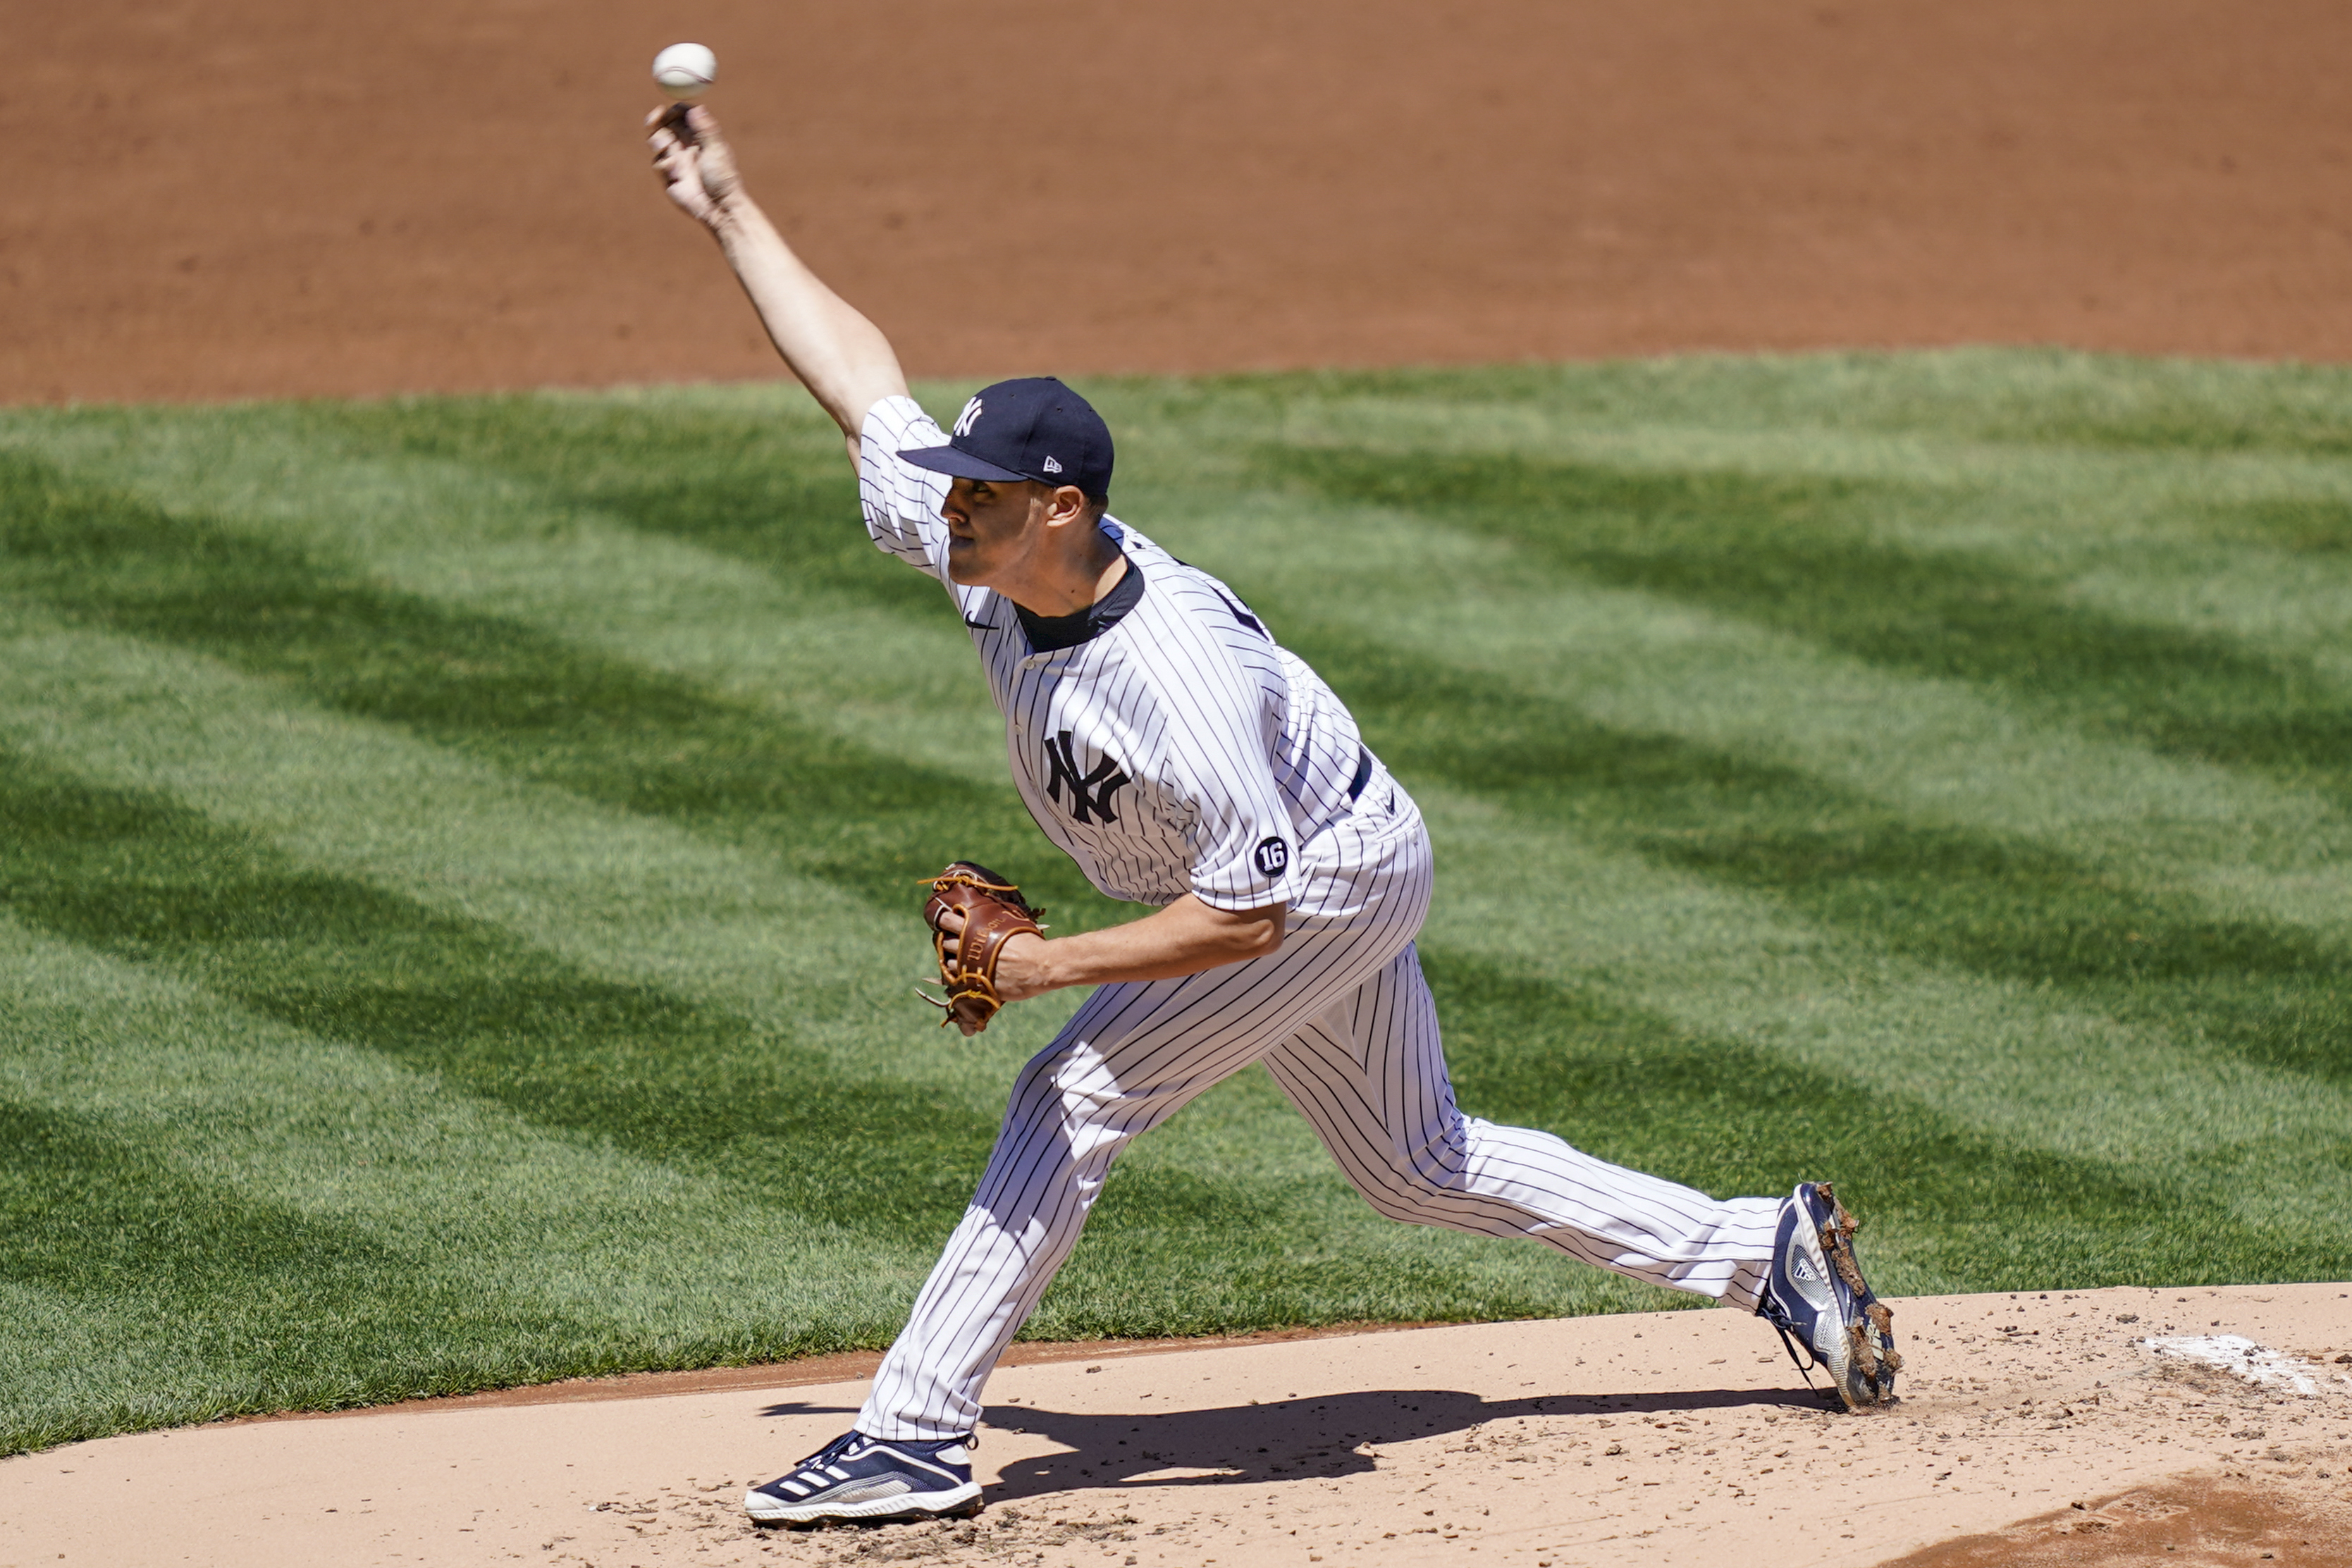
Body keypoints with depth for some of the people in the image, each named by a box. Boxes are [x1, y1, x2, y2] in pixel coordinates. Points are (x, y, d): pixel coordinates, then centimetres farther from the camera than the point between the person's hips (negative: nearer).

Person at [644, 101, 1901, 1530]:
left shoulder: (1180, 675, -39)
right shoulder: (995, 550, -17)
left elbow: (1247, 915, -35)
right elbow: (863, 379, -6)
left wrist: (1044, 967, -35)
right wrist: (731, 213, -7)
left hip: (1341, 877, -9)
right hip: (1274, 881, 9)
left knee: (1075, 1097, -17)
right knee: (1421, 1166, 19)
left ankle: (916, 1441, -14)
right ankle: (1773, 1252, 29)